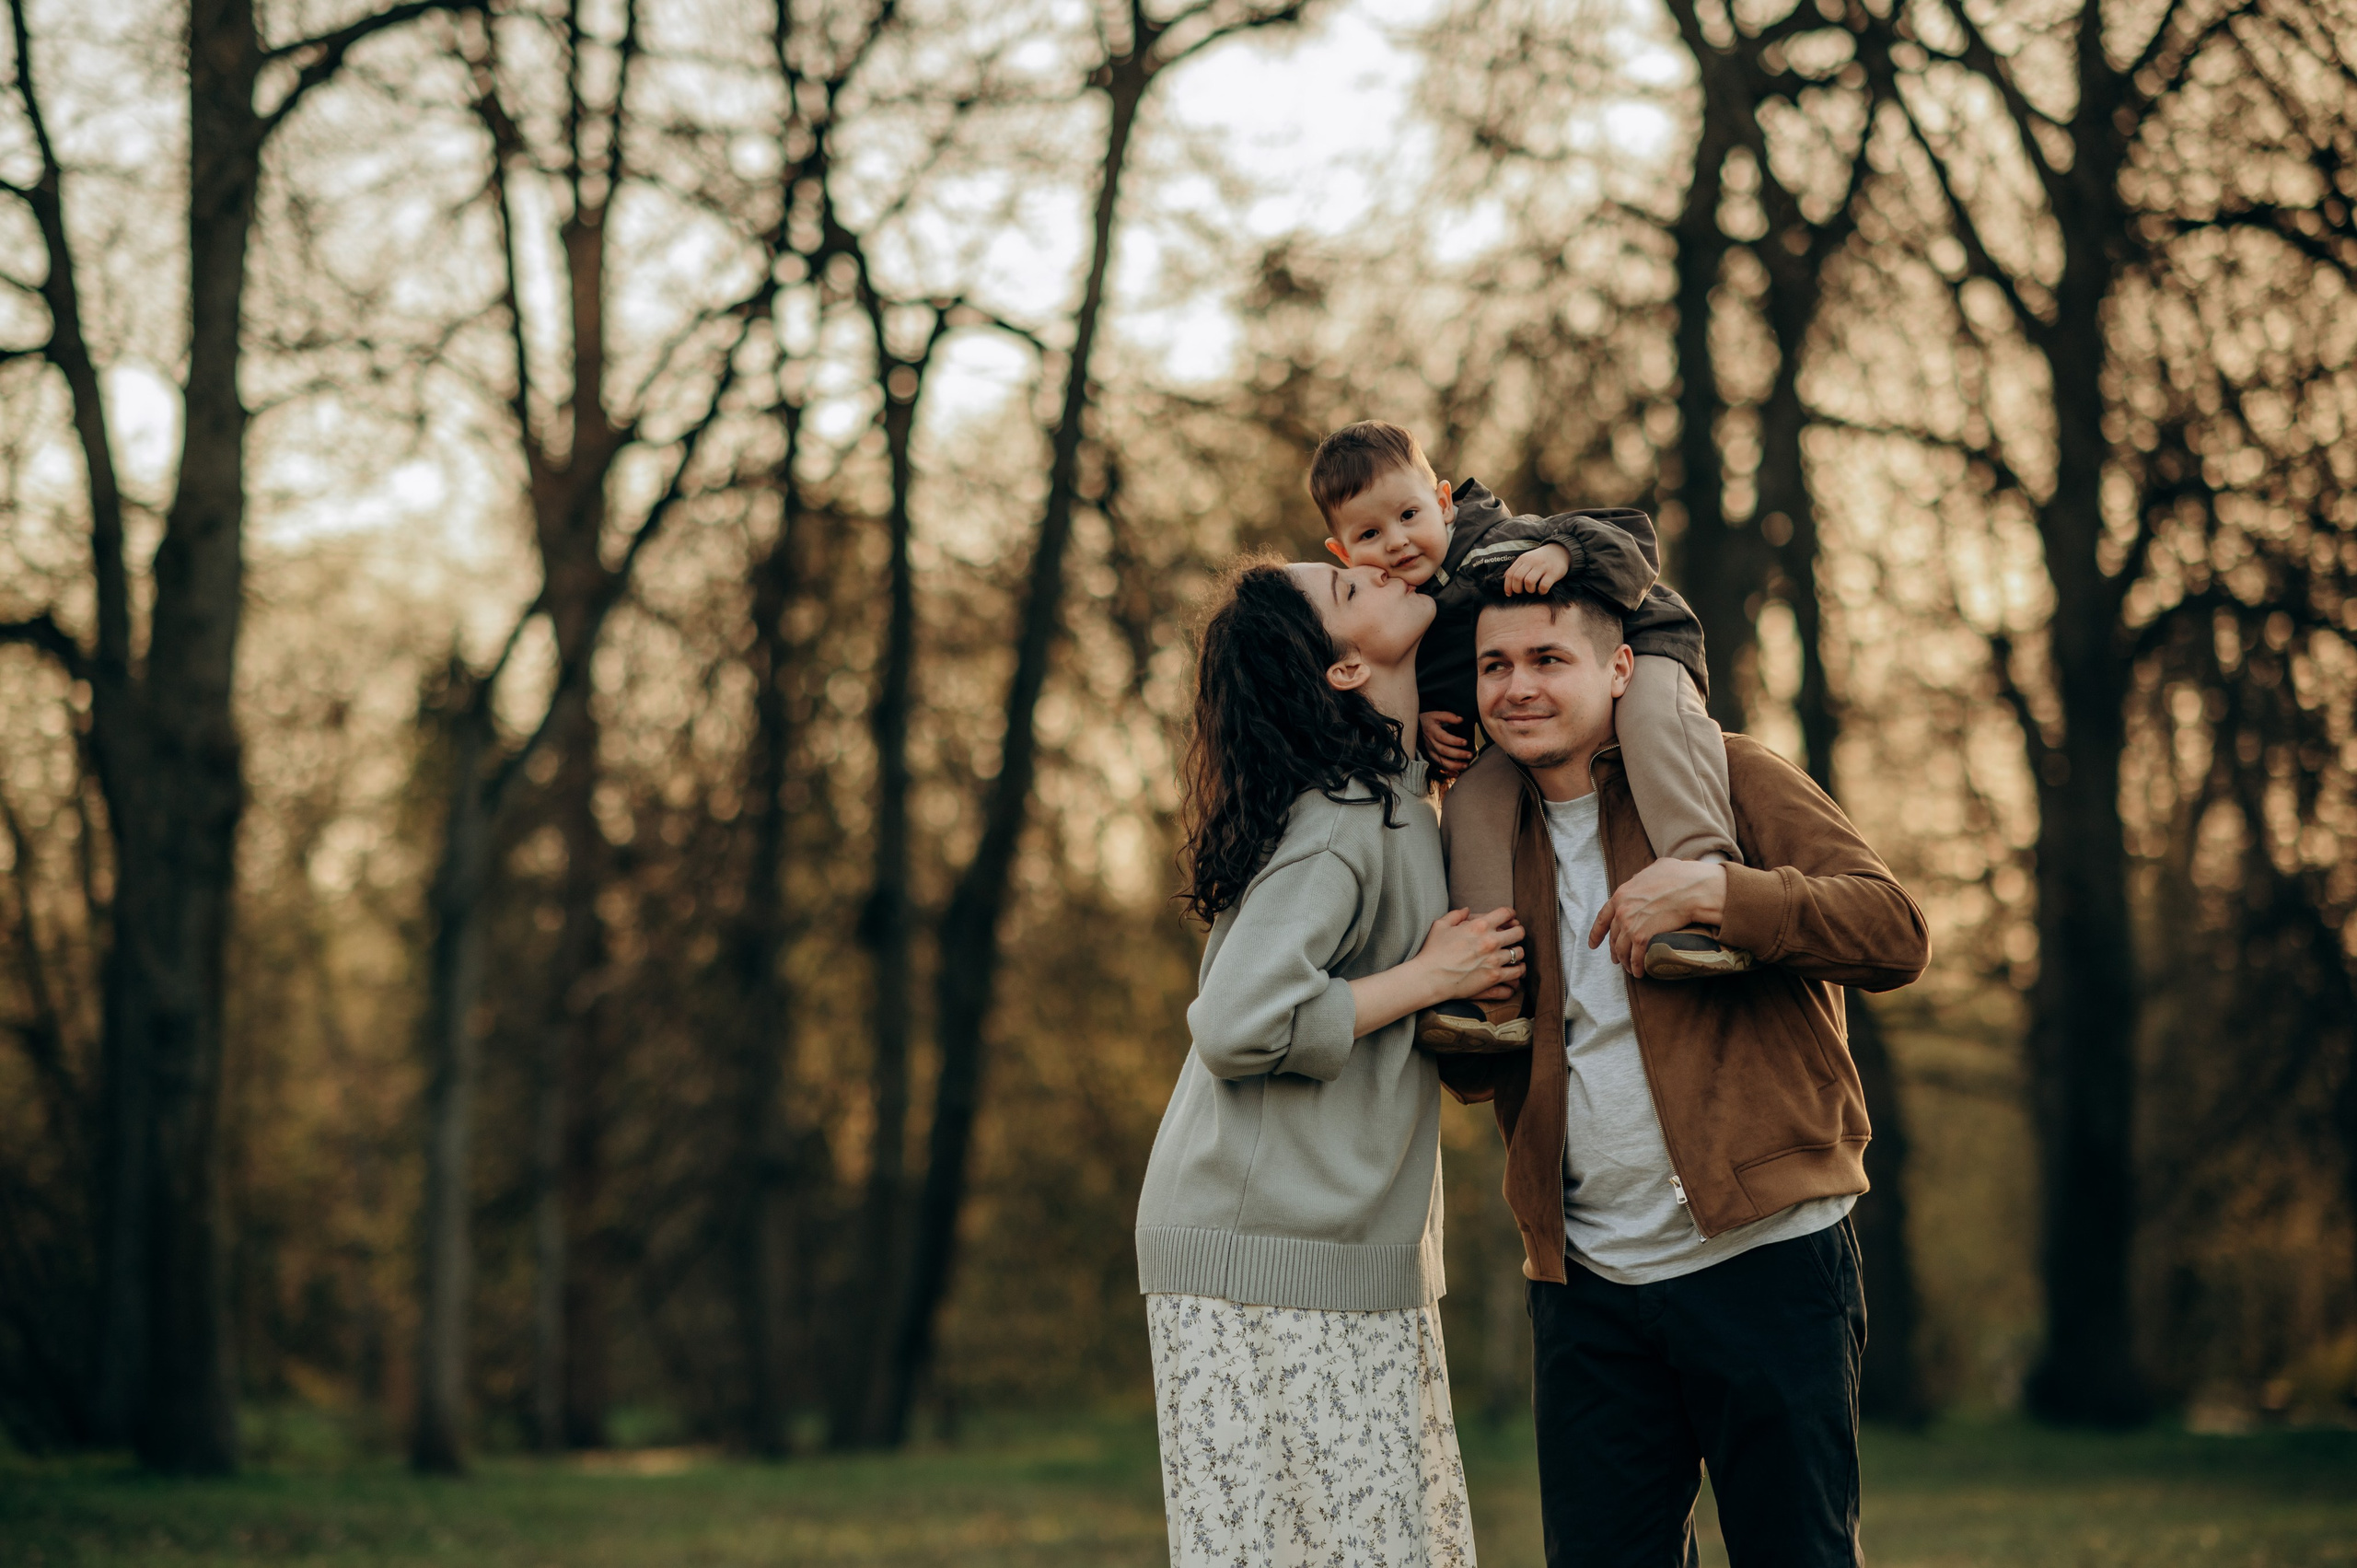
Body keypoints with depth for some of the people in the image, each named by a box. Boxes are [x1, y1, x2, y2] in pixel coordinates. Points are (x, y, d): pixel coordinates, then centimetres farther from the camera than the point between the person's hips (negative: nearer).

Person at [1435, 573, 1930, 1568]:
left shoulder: (1729, 778, -1)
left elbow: (1898, 935, -12)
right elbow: (1476, 1076, 22)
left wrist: (1714, 891, -22)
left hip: (1765, 1257, -4)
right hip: (1586, 1287, 4)